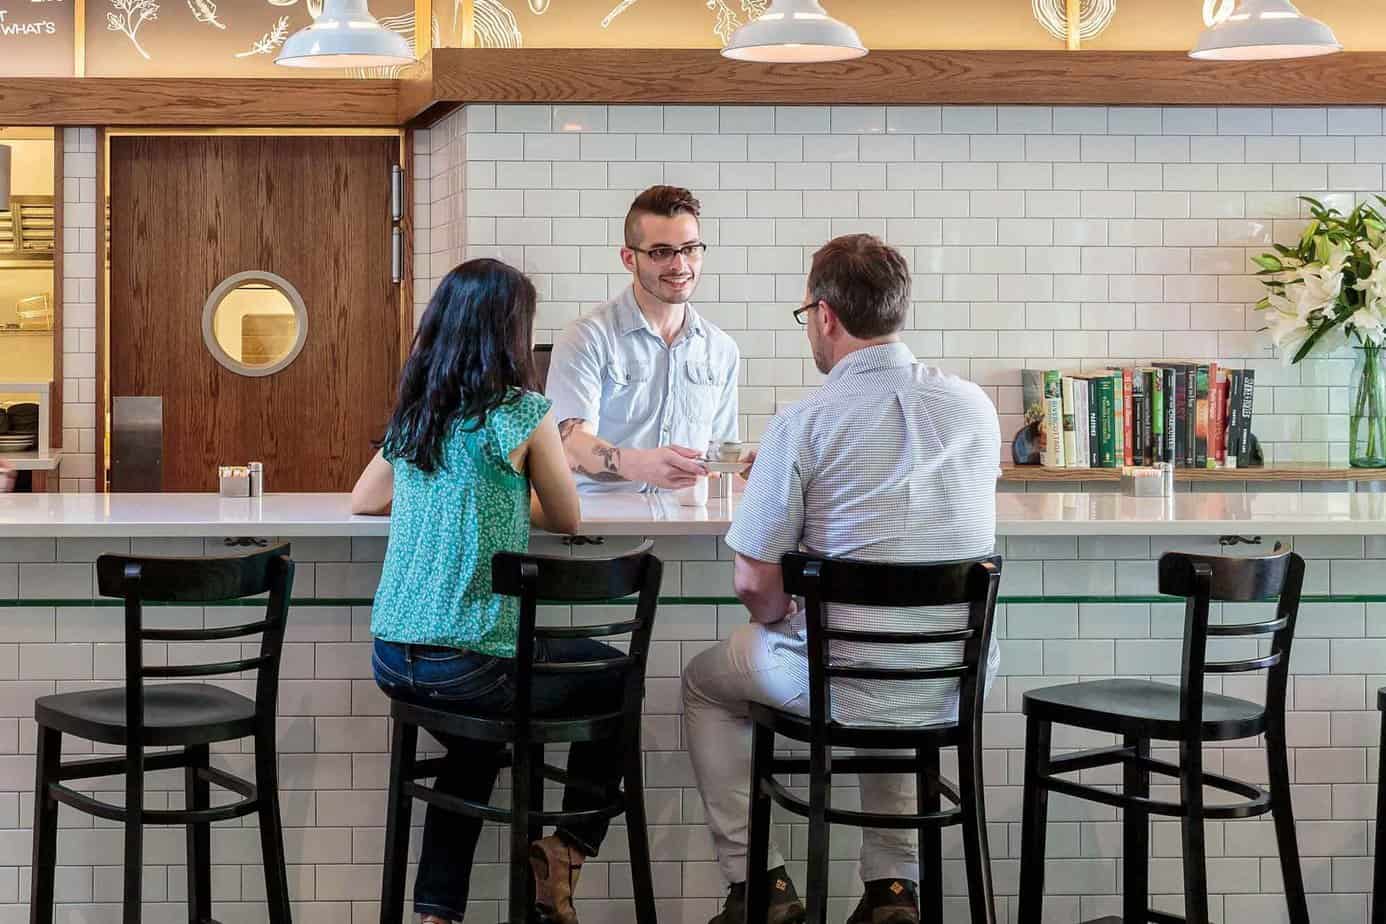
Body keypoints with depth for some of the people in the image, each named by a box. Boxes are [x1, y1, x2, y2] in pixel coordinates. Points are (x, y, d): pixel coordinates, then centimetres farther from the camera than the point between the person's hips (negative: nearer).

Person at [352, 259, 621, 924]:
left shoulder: (411, 416, 8)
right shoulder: (524, 415, -10)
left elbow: (363, 501, 24)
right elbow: (566, 520, 3)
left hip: (392, 660, 6)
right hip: (470, 664, -6)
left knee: (475, 742, 34)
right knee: (615, 678, 19)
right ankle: (567, 848, 12)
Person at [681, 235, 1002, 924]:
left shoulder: (803, 424, -14)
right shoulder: (974, 406, 2)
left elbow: (755, 586, -12)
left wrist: (777, 624, 11)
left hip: (846, 686, -4)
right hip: (956, 686, 5)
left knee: (703, 681, 25)